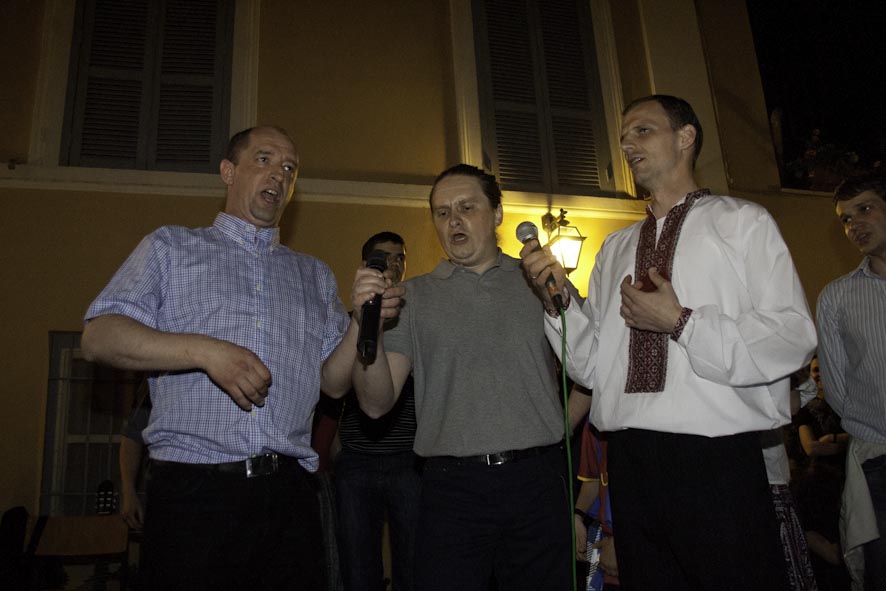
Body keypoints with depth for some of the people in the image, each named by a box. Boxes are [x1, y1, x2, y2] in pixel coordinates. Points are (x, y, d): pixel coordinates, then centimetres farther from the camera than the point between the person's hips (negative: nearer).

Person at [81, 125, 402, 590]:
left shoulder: (315, 275, 18)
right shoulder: (171, 246, 11)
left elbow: (334, 382, 12)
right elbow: (98, 338, -2)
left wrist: (362, 321, -7)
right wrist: (204, 350, -16)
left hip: (289, 497, 3)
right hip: (192, 488, -2)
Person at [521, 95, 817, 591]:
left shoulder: (743, 223, 3)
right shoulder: (615, 249, 17)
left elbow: (795, 338, -9)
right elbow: (591, 365, 12)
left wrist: (681, 322, -15)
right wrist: (558, 297, -3)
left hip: (718, 458, -4)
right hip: (631, 458, 5)